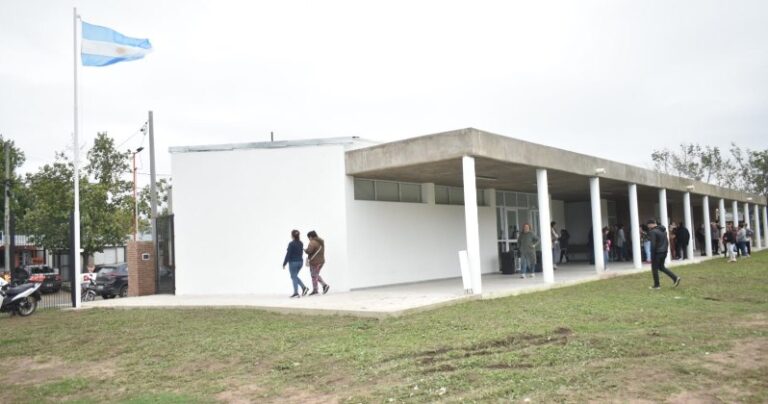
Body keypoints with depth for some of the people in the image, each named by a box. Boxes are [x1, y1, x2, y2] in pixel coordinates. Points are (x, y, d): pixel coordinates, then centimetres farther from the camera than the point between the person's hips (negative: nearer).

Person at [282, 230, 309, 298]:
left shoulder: (291, 244, -15)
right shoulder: (301, 243, 5)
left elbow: (288, 254, -15)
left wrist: (284, 263, -9)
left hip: (293, 262, -7)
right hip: (300, 261, 7)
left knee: (293, 277, 3)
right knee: (295, 276, 20)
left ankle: (296, 292, 2)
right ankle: (304, 287, 7)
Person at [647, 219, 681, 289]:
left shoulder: (653, 232, -16)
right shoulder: (663, 230, 12)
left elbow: (653, 245, -19)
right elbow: (667, 241, 16)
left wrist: (652, 257, -15)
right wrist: (666, 250, 19)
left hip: (657, 253, -8)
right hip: (664, 252, 8)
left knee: (654, 269, 4)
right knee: (661, 267, 20)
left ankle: (656, 285, 9)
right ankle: (675, 278, 10)